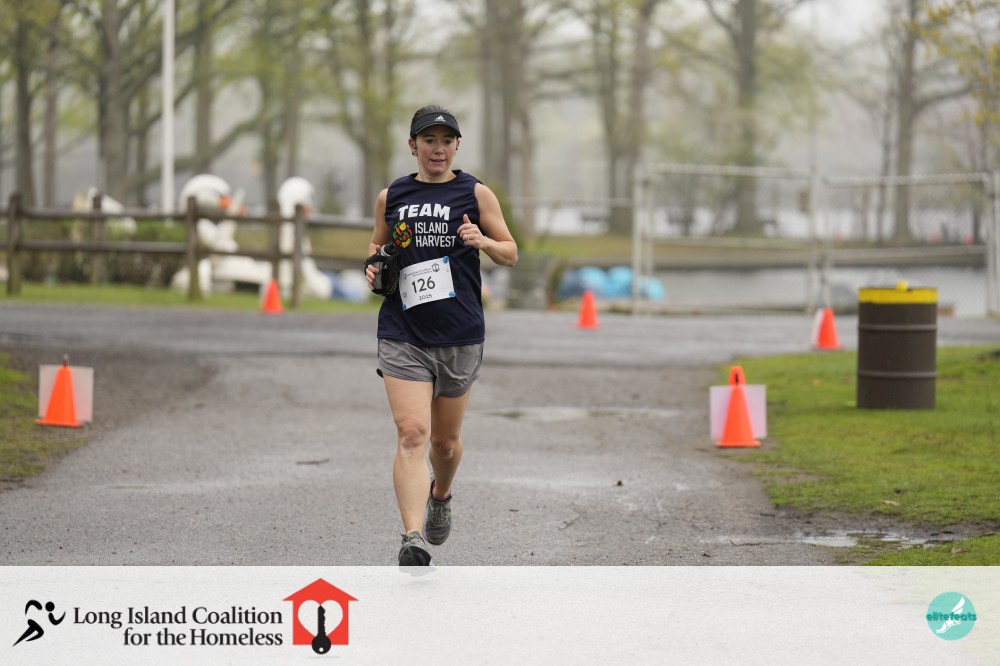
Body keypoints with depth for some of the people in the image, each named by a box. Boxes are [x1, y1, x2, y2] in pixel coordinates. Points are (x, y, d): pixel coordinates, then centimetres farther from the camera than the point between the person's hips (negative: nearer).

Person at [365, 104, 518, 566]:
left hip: (460, 337, 0)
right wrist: (374, 265, 1)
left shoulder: (475, 194, 3)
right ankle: (413, 538, -25)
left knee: (446, 440, 14)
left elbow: (511, 255, 6)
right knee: (412, 434, -17)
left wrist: (483, 241, -15)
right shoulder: (391, 197, 7)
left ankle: (440, 495, 47)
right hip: (403, 336, 0)